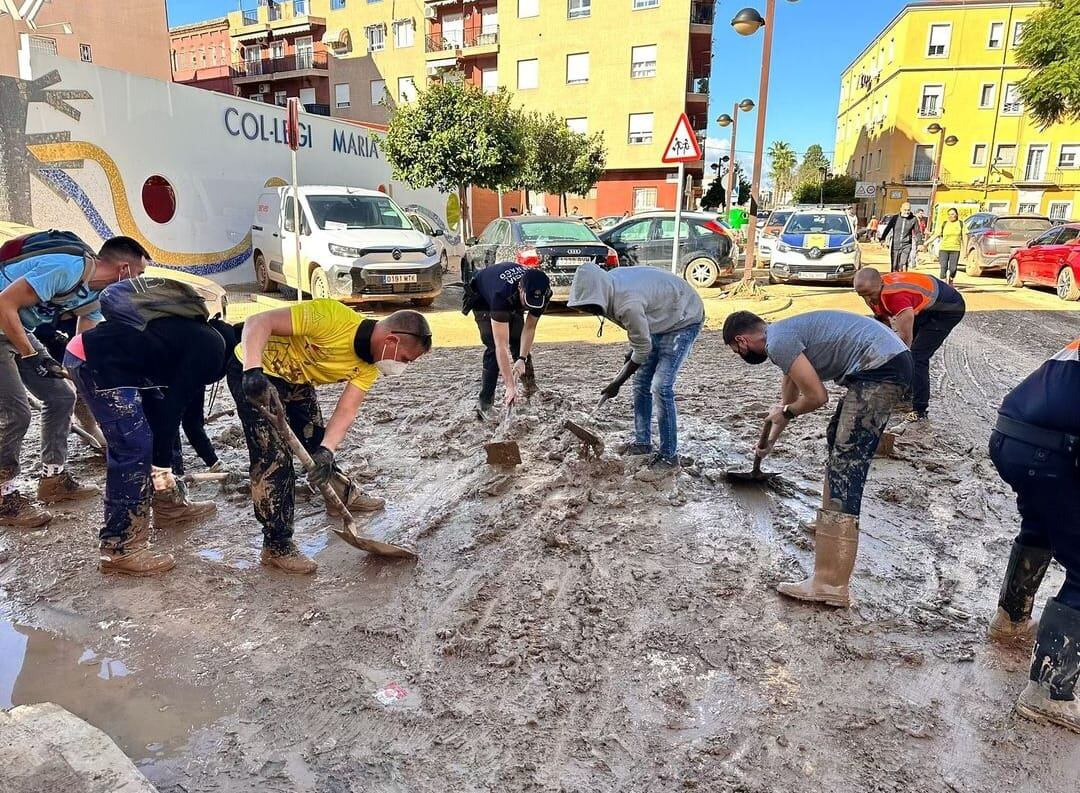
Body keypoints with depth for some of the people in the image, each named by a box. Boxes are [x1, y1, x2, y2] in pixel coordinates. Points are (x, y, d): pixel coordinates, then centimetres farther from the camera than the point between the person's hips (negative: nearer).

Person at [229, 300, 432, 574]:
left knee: (316, 439, 20)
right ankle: (277, 546, 0)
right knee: (274, 455, -12)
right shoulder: (333, 317, -34)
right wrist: (253, 372, -47)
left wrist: (326, 451, -31)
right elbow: (258, 322, -34)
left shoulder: (369, 366, -9)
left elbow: (346, 410, -15)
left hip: (295, 380, 8)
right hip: (253, 371, -7)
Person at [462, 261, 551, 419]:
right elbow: (501, 346, -48)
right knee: (494, 348, -19)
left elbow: (529, 327, -18)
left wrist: (522, 359, -30)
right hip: (483, 299, -5)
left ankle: (532, 393, 12)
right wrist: (510, 386, -49)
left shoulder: (542, 293, -32)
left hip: (513, 303, 5)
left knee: (520, 344, -1)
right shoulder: (502, 294, -48)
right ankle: (484, 404, -15)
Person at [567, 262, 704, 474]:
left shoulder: (628, 304, -38)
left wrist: (617, 383, -15)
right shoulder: (610, 284, -13)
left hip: (684, 319, -9)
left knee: (661, 386, -16)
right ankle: (642, 443, 20)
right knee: (641, 382, 8)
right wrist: (632, 351, 11)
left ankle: (669, 457, -7)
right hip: (660, 319, 9)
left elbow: (643, 348, -24)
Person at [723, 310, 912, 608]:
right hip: (892, 359, 11)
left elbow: (816, 396, -13)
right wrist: (770, 440, 51)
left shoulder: (777, 341, -9)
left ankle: (831, 584, -13)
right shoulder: (785, 334, 23)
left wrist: (786, 413, 8)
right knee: (838, 439, 27)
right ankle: (833, 523, 43)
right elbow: (789, 398, 37)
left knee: (845, 467, -13)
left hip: (880, 369, -11)